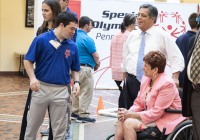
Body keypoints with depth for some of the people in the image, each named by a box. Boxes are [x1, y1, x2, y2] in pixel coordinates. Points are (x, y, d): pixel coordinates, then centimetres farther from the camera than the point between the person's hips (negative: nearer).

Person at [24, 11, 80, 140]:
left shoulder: (72, 46, 3)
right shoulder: (41, 40, -8)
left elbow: (75, 69, 13)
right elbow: (28, 61, -4)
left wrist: (76, 82, -5)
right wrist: (32, 78, -18)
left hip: (61, 91, 2)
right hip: (41, 88, -2)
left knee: (59, 128, 9)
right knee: (32, 124, 11)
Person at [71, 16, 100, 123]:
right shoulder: (87, 39, -17)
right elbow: (95, 55, -13)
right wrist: (97, 64, 8)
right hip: (85, 68, -9)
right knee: (86, 93, -2)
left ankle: (74, 112, 24)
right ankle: (83, 115, 0)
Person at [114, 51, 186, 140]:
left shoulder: (167, 84, -19)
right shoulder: (146, 79, 6)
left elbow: (156, 113, -21)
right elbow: (138, 103, 12)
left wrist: (132, 115, -19)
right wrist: (129, 112, -11)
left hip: (165, 121, -8)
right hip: (150, 115, 8)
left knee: (128, 123, -25)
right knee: (121, 121, -16)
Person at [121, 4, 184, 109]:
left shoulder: (162, 35, -3)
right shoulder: (132, 35, 11)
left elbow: (177, 58, -5)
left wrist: (174, 78, -15)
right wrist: (126, 76, 22)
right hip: (131, 81, 4)